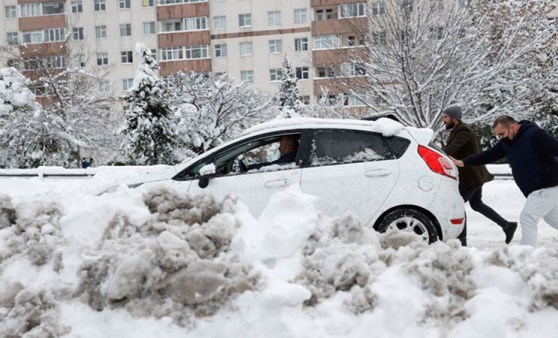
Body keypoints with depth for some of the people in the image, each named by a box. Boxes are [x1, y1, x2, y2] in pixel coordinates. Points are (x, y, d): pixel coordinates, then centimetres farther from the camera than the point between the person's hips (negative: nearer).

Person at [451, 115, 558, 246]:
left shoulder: (534, 135, -19)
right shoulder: (506, 142, 7)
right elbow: (489, 155, 9)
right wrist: (463, 162, 2)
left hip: (547, 187, -9)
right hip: (537, 189, 9)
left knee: (527, 218, -11)